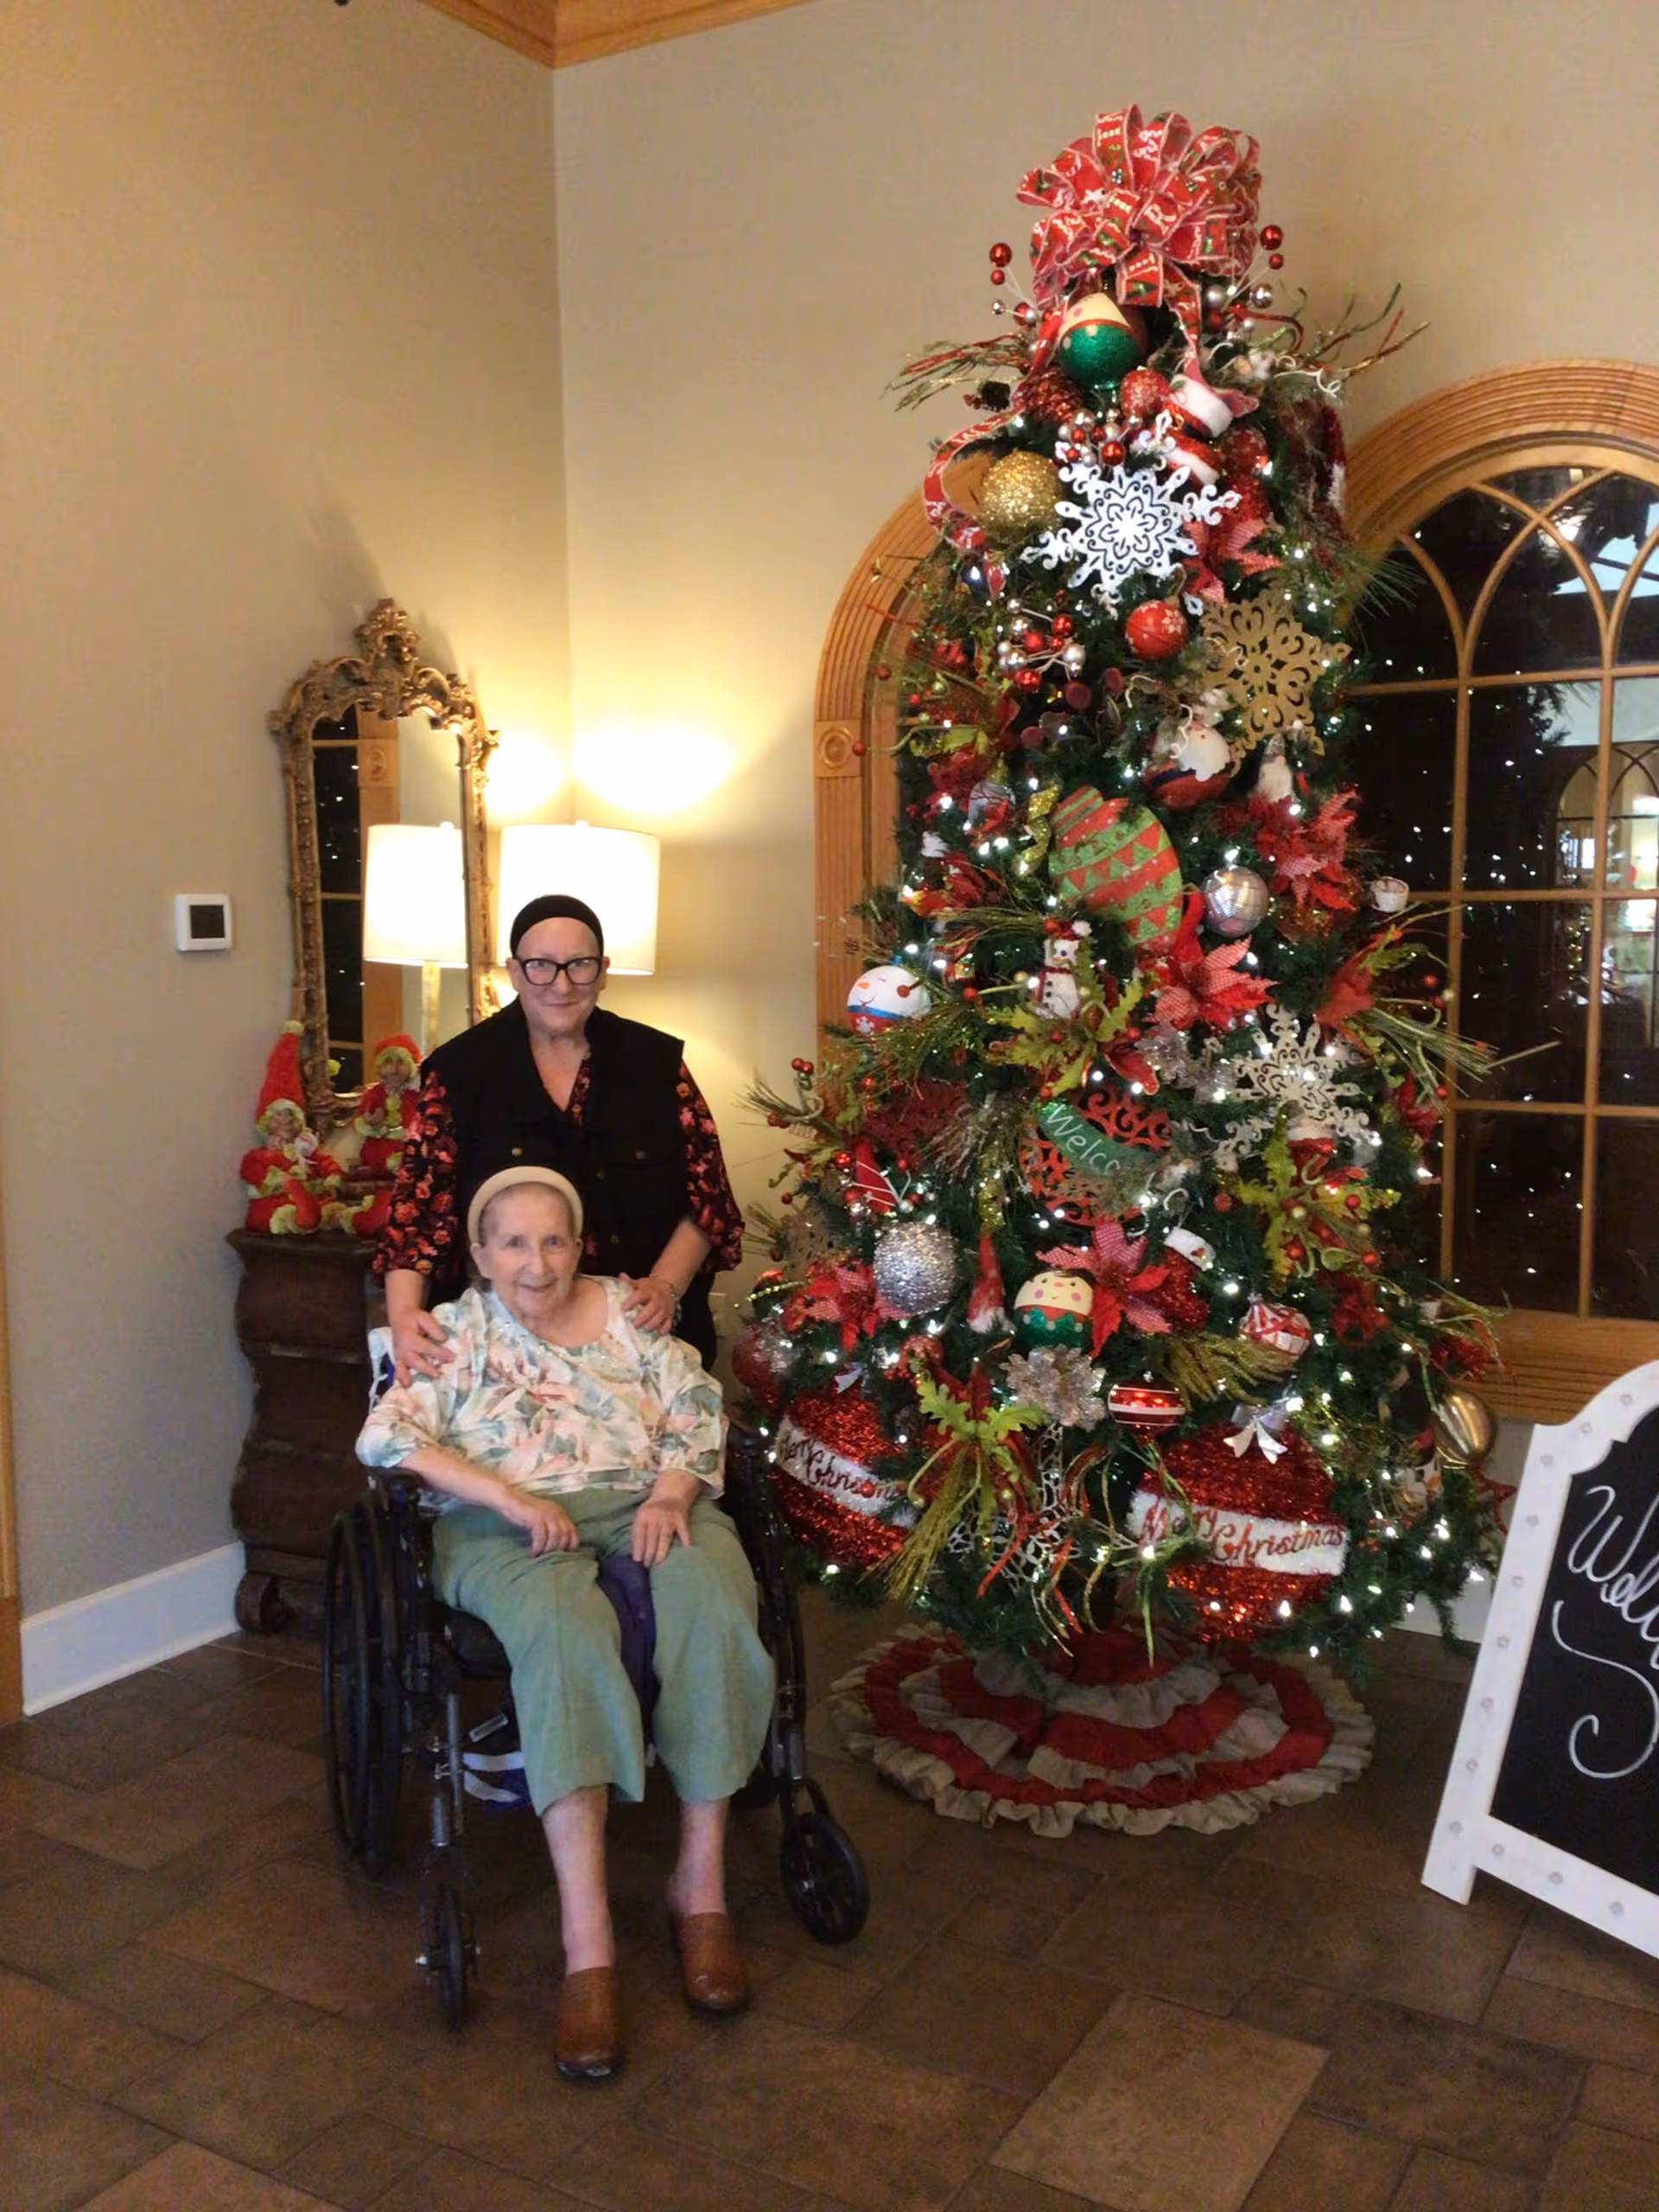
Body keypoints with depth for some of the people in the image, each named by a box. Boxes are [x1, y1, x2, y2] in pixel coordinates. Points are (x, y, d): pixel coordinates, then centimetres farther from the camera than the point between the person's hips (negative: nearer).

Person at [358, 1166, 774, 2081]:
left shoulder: (630, 1311, 17)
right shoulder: (456, 1332, 12)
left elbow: (699, 1413, 11)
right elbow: (384, 1435, -2)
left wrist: (673, 1493, -11)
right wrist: (506, 1494, -15)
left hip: (647, 1505, 3)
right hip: (507, 1528, -2)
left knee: (711, 1599, -33)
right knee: (564, 1627, -37)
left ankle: (701, 1885, -23)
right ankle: (587, 1945, -40)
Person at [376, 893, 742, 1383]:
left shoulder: (655, 1061, 0)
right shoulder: (462, 1068, -3)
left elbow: (706, 1192, 1)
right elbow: (418, 1201, -9)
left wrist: (667, 1286, -15)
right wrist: (404, 1313, -24)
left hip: (641, 1334, 2)